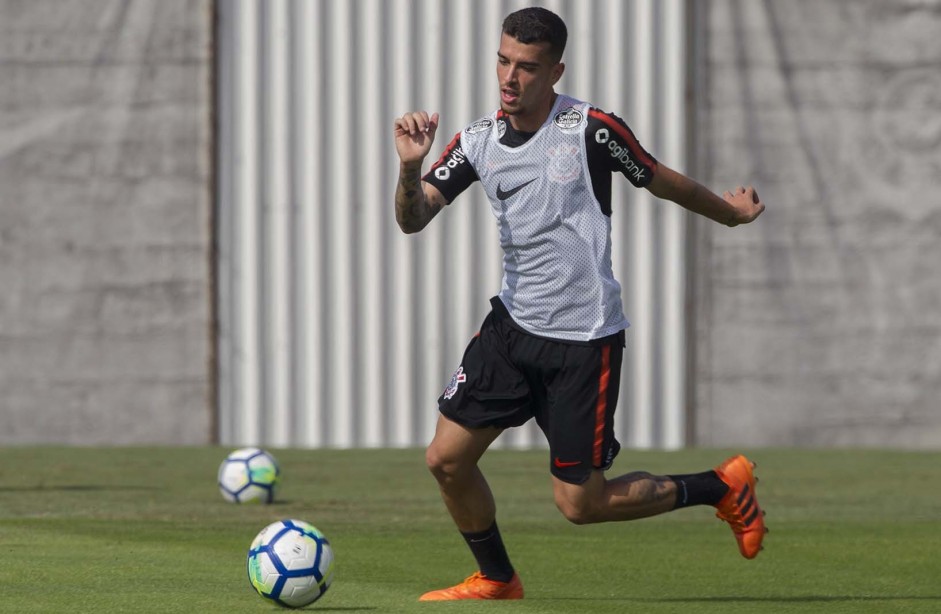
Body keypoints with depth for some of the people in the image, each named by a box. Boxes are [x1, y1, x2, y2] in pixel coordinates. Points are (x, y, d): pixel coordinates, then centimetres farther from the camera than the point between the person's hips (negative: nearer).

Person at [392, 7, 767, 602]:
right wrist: (411, 167, -26)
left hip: (584, 339, -5)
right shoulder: (478, 141, 1)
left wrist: (730, 212, 18)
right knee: (447, 458, 0)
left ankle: (722, 487, 19)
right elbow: (413, 219, -6)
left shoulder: (592, 129, -13)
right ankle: (496, 580, 24)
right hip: (514, 324, 5)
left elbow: (661, 181, 4)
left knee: (579, 503, -2)